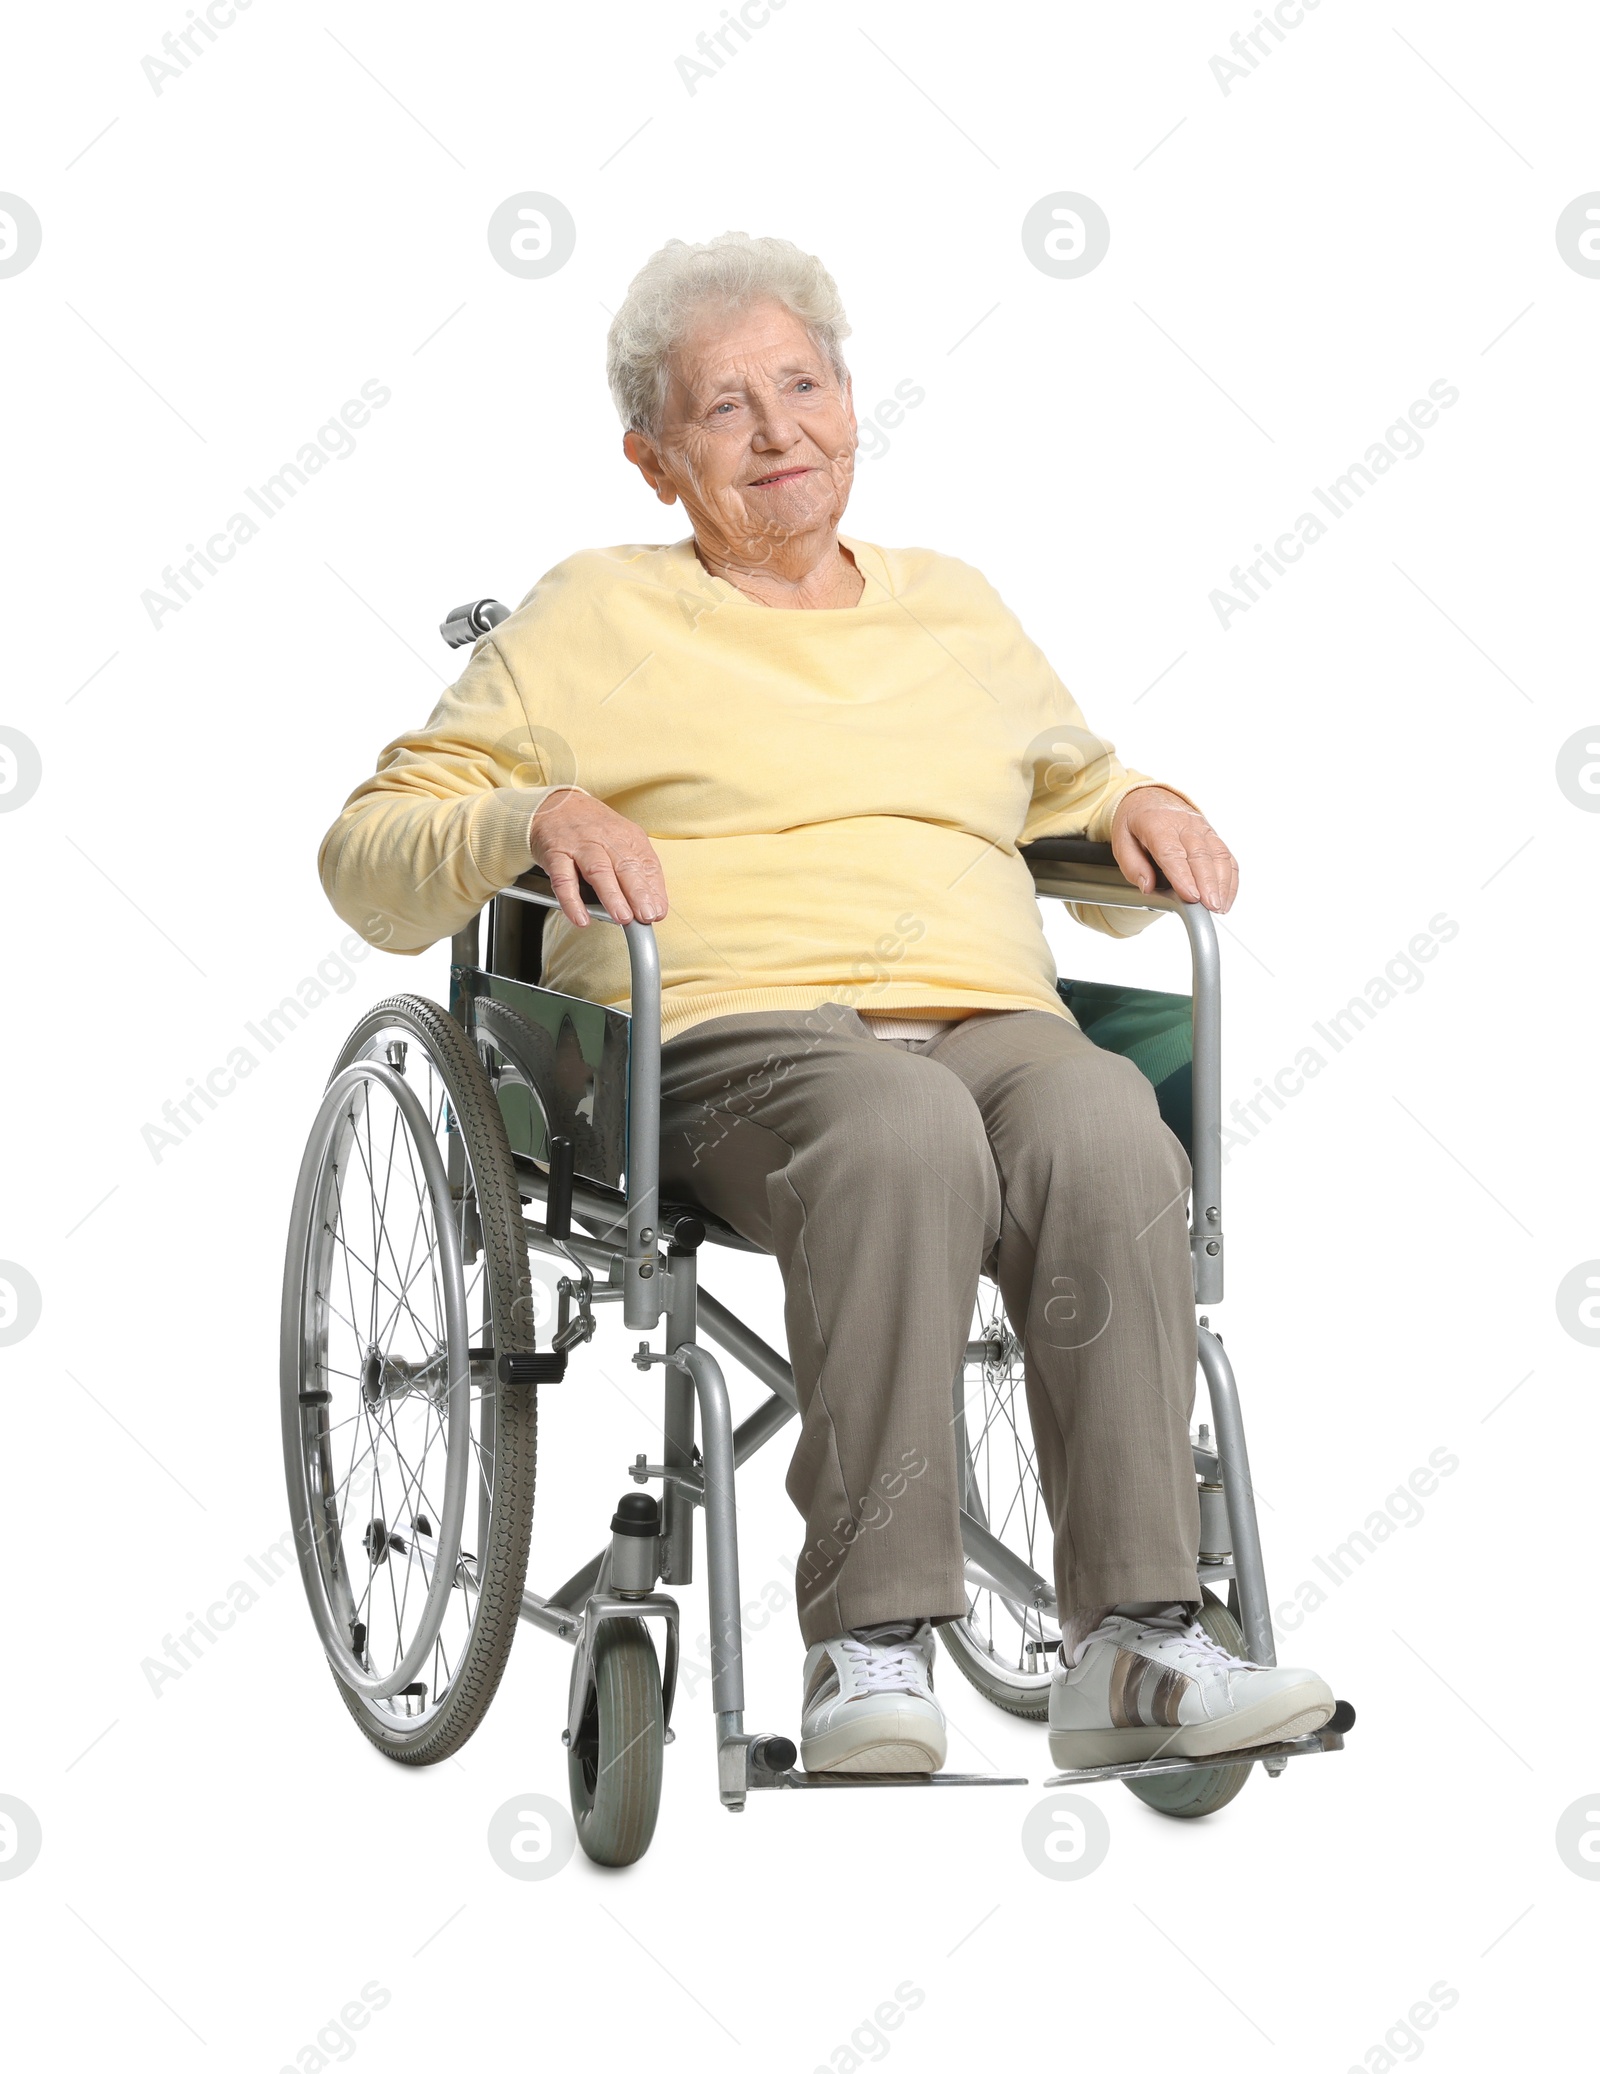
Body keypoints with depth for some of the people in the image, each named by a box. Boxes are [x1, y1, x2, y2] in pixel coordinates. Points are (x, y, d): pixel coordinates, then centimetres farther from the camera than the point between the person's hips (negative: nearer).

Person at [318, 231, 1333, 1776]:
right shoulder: (589, 620, 18)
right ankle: (871, 1648, -38)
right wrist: (539, 816, -7)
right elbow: (369, 856, 14)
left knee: (1109, 1140, -34)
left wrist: (1141, 805, 15)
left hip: (994, 1014, 3)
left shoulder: (958, 609, 29)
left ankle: (1130, 1647, -35)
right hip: (729, 1036, -3)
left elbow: (1076, 796, 40)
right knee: (905, 1134, -40)